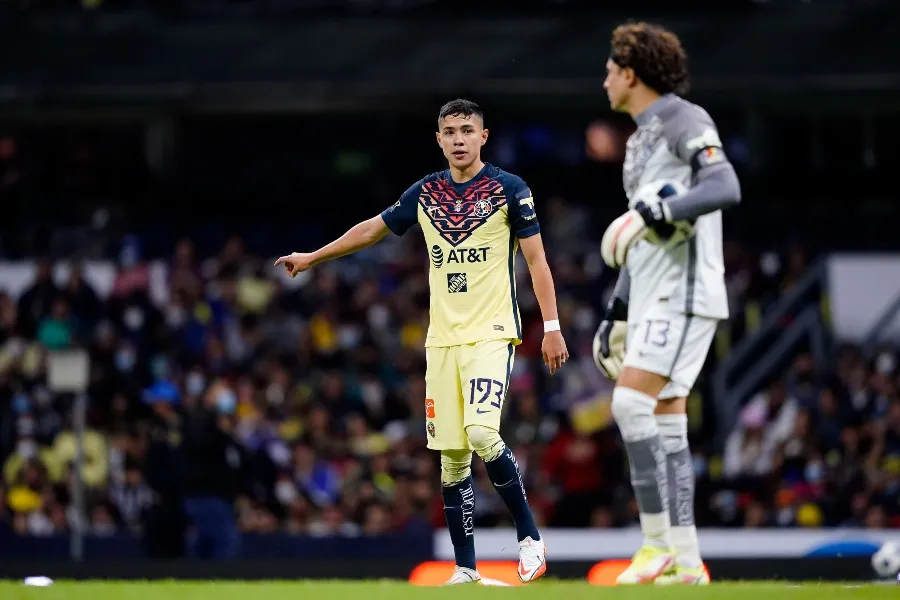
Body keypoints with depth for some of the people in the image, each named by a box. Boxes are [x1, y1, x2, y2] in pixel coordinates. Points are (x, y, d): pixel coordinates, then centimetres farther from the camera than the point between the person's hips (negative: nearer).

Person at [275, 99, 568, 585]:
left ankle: (529, 536, -8)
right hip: (442, 339, 5)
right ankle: (465, 568, 6)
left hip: (491, 334, -5)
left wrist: (551, 326, -9)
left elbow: (536, 259, -2)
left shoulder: (509, 189, -2)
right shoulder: (425, 193, 10)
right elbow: (373, 229, 24)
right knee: (452, 456, 1)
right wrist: (312, 257, 30)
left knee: (481, 434, -23)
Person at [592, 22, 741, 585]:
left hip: (684, 293, -9)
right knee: (666, 425, 4)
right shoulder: (641, 138, 21)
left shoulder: (685, 121, -8)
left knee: (631, 405, -18)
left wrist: (649, 215, -33)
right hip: (653, 300, 9)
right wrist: (615, 316, 26)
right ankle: (685, 560, 3)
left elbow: (725, 188, -25)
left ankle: (660, 542, -17)